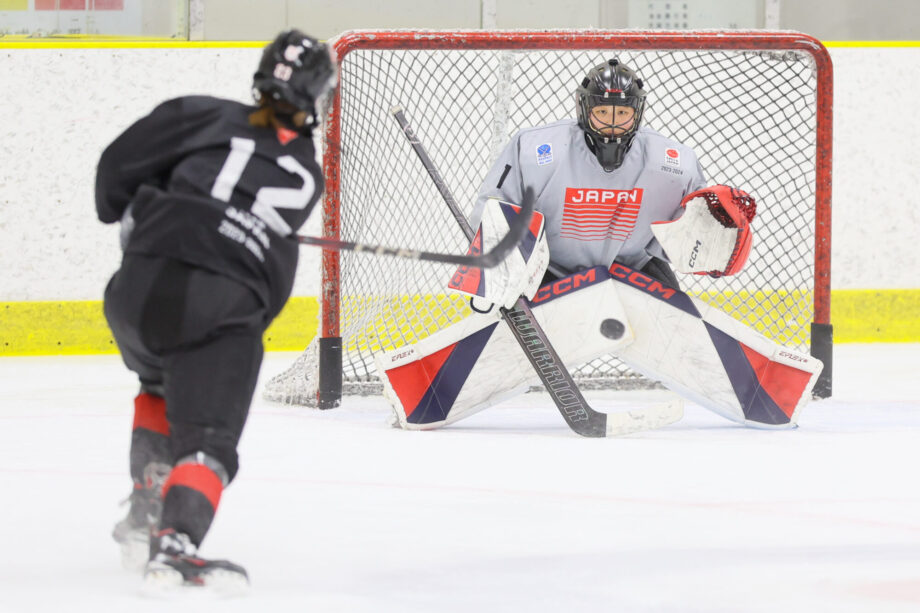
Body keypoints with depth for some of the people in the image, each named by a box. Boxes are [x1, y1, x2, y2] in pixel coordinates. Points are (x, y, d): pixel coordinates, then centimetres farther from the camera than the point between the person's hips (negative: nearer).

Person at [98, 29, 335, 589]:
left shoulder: (210, 118, 9)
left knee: (162, 386, 32)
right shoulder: (307, 178, 17)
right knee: (207, 439, -4)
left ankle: (147, 506, 23)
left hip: (140, 290, 2)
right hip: (224, 308, -2)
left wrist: (127, 212, 28)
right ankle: (174, 543, -29)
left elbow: (120, 165, 8)